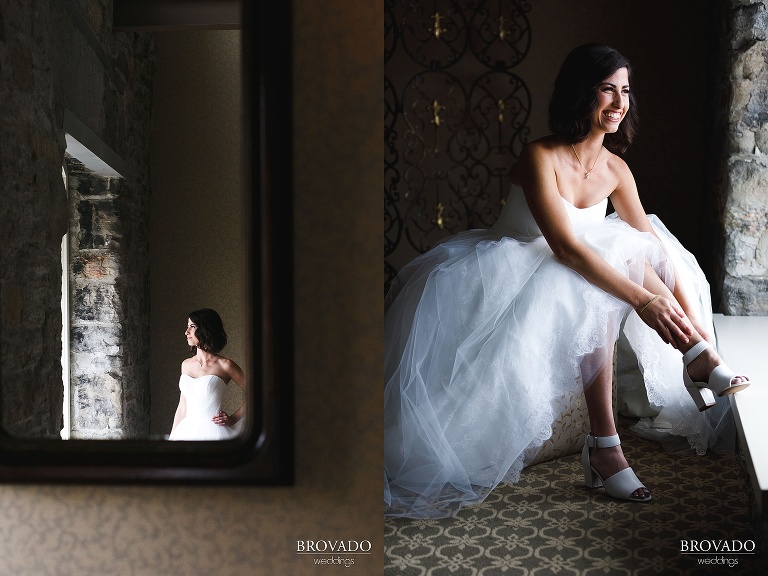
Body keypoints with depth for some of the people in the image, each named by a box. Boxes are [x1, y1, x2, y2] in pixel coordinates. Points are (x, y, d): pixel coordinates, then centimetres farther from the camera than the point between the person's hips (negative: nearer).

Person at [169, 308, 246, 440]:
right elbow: (182, 407, 15)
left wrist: (232, 419, -6)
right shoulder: (186, 364, 11)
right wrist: (172, 436, 13)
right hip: (187, 432, 5)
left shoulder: (224, 365, -6)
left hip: (212, 432, -5)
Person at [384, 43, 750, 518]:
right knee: (593, 296, -31)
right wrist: (642, 299, -35)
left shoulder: (616, 170, 0)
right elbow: (566, 247, -31)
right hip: (510, 275, -7)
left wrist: (689, 321, -14)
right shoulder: (541, 158, -20)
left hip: (567, 284, 7)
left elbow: (654, 246, -3)